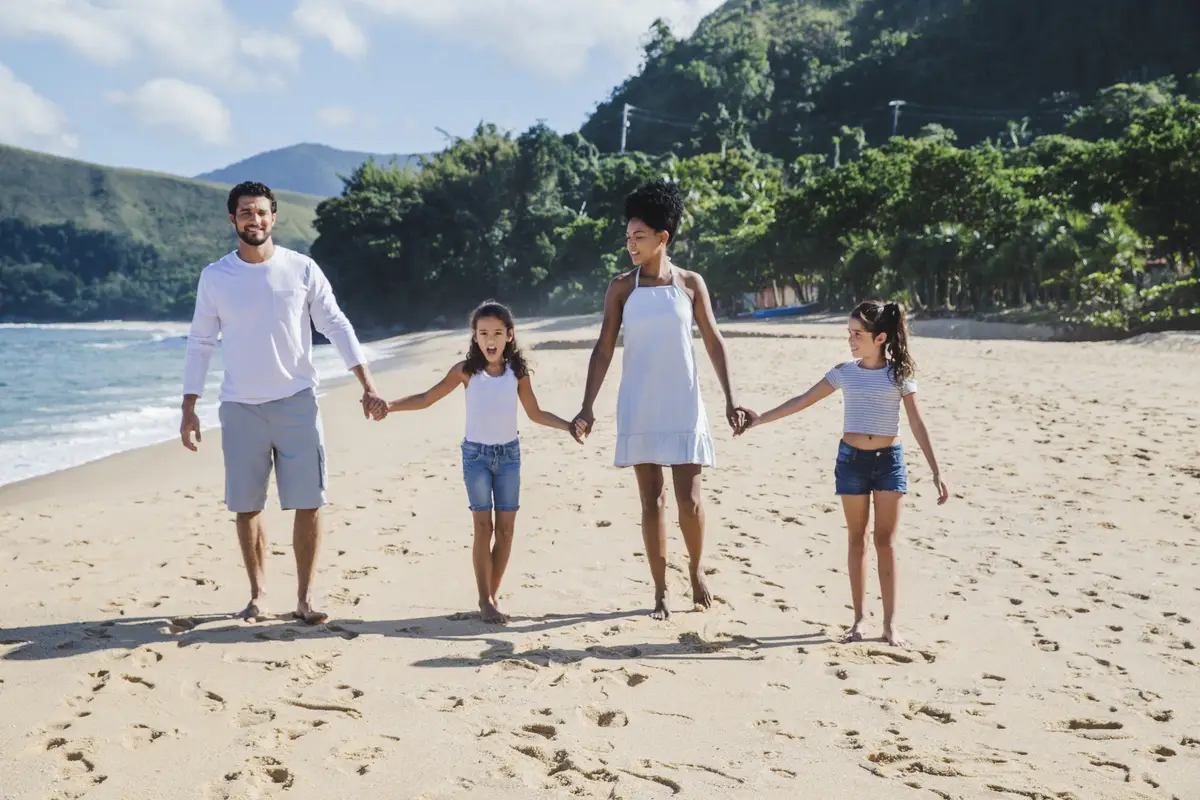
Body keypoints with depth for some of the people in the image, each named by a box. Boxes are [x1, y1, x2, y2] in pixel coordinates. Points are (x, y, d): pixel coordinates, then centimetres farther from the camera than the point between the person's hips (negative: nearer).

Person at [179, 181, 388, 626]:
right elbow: (200, 344, 7)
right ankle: (258, 595, 20)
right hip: (240, 407, 1)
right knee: (247, 507, 6)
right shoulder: (214, 277, 2)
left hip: (297, 402, -1)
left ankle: (304, 598, 9)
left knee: (308, 504, -2)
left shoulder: (302, 269, -1)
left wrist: (368, 387, -6)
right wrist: (189, 409, 2)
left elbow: (336, 327, 2)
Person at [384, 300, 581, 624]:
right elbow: (426, 398, -1)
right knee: (483, 527, -3)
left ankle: (494, 593, 17)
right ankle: (485, 600, 5)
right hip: (476, 453, -2)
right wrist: (388, 405, -11)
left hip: (508, 452, 2)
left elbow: (535, 413, 11)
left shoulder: (517, 372, 0)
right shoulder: (466, 370, -5)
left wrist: (568, 426, 2)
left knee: (506, 528, 3)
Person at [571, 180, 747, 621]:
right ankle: (660, 591, 13)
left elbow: (714, 343, 4)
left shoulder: (690, 283, 1)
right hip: (638, 408, 1)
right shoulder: (622, 287, 2)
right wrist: (588, 406, -5)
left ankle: (697, 568, 25)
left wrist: (730, 400, 0)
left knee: (689, 498, -2)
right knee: (652, 499, 4)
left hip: (683, 406, -1)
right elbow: (604, 349, 1)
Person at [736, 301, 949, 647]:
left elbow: (916, 423, -3)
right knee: (857, 540, 7)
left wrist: (936, 472, -5)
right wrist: (761, 419, 0)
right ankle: (859, 619, 13)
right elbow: (803, 401, 5)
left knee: (885, 541, 0)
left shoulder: (899, 374, -3)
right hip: (852, 459, 2)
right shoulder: (845, 372, 2)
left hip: (889, 460, -2)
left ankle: (890, 621, 5)